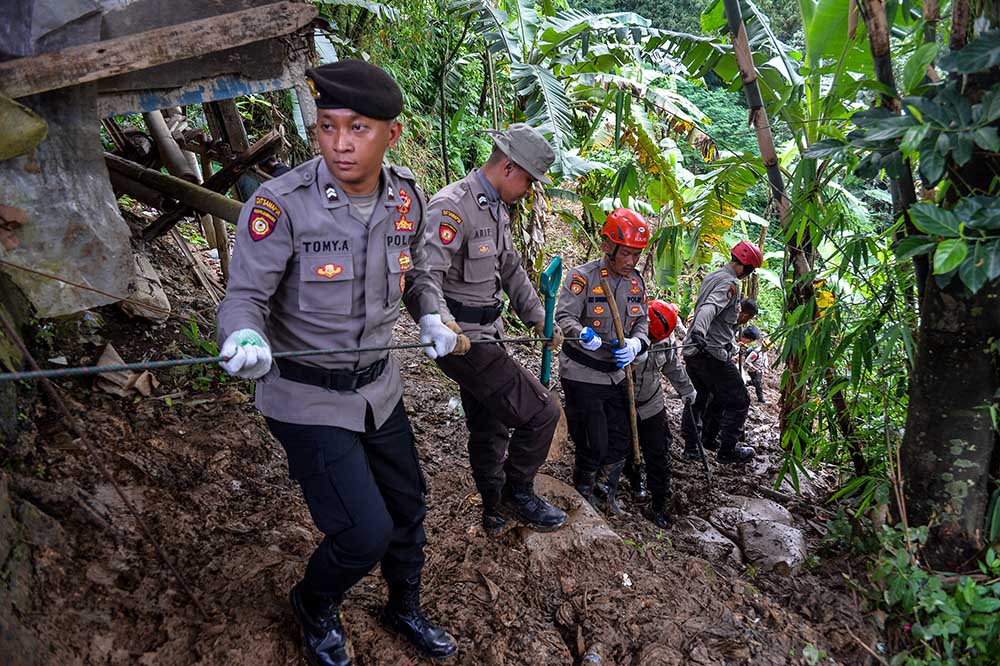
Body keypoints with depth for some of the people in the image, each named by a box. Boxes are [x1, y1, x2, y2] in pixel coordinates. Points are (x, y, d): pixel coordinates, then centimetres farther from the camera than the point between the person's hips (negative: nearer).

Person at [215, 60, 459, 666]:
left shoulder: (408, 198, -5)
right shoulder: (281, 203, -21)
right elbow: (245, 296, -17)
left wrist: (432, 318, -2)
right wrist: (246, 340, -38)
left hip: (380, 387, 6)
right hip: (308, 398, -5)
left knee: (407, 506, 19)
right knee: (365, 534, -9)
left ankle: (406, 609, 49)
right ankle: (315, 606, 28)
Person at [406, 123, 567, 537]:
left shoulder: (497, 209, 14)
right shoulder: (453, 206, -19)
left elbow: (512, 270, 24)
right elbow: (425, 273, -31)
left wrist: (538, 318, 20)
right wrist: (441, 321, -47)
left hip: (486, 335, 10)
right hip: (462, 340, -10)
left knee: (490, 428, 20)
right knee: (540, 411, -8)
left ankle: (495, 511, 37)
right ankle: (518, 494, 12)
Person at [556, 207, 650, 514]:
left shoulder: (636, 282, 4)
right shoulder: (583, 276, -16)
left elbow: (642, 322, 8)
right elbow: (564, 317, -21)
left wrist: (635, 344, -14)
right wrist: (582, 333, -43)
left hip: (616, 375, 7)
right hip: (581, 375, -6)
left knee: (621, 443, 15)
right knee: (593, 447, -1)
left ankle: (609, 494, 40)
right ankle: (583, 498, 26)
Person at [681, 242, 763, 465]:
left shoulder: (711, 277, 16)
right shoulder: (730, 283, -12)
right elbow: (709, 308, -30)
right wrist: (699, 331, -46)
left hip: (693, 352, 9)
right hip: (712, 353, -9)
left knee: (697, 399, 19)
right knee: (738, 402, 3)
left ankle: (691, 447, 25)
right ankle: (727, 451, 7)